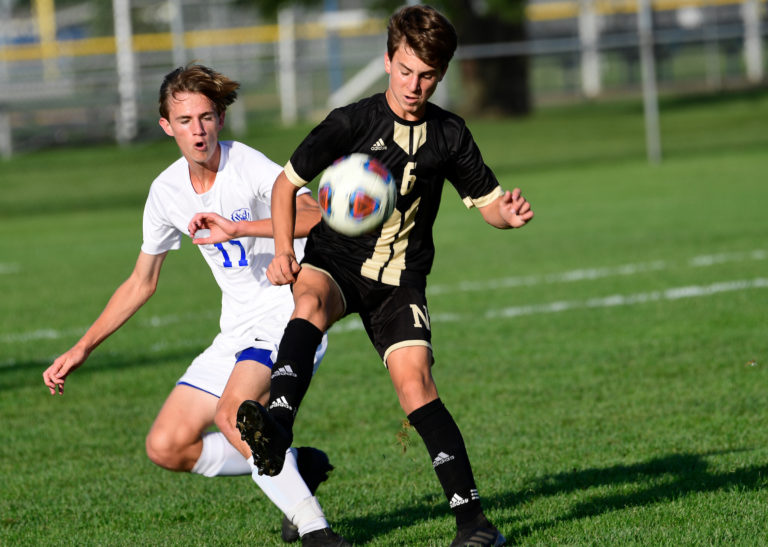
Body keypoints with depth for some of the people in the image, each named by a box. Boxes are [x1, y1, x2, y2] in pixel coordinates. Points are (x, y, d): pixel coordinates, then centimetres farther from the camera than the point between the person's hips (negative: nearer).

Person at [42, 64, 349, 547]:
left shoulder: (248, 166, -14)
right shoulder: (167, 191, 6)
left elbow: (317, 217, -30)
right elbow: (141, 284, 19)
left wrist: (237, 228, -36)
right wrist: (82, 349, 17)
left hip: (291, 314, -7)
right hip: (239, 334, 7)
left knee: (231, 411, -32)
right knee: (166, 447, -2)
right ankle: (295, 466, 10)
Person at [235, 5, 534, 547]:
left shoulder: (449, 135, 2)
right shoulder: (351, 122, -7)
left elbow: (489, 201, 11)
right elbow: (288, 183, 1)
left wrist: (510, 212, -13)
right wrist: (284, 252, -13)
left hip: (400, 280, 2)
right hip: (335, 262, -2)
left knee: (415, 383, -17)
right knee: (310, 301, -36)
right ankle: (276, 431, -58)